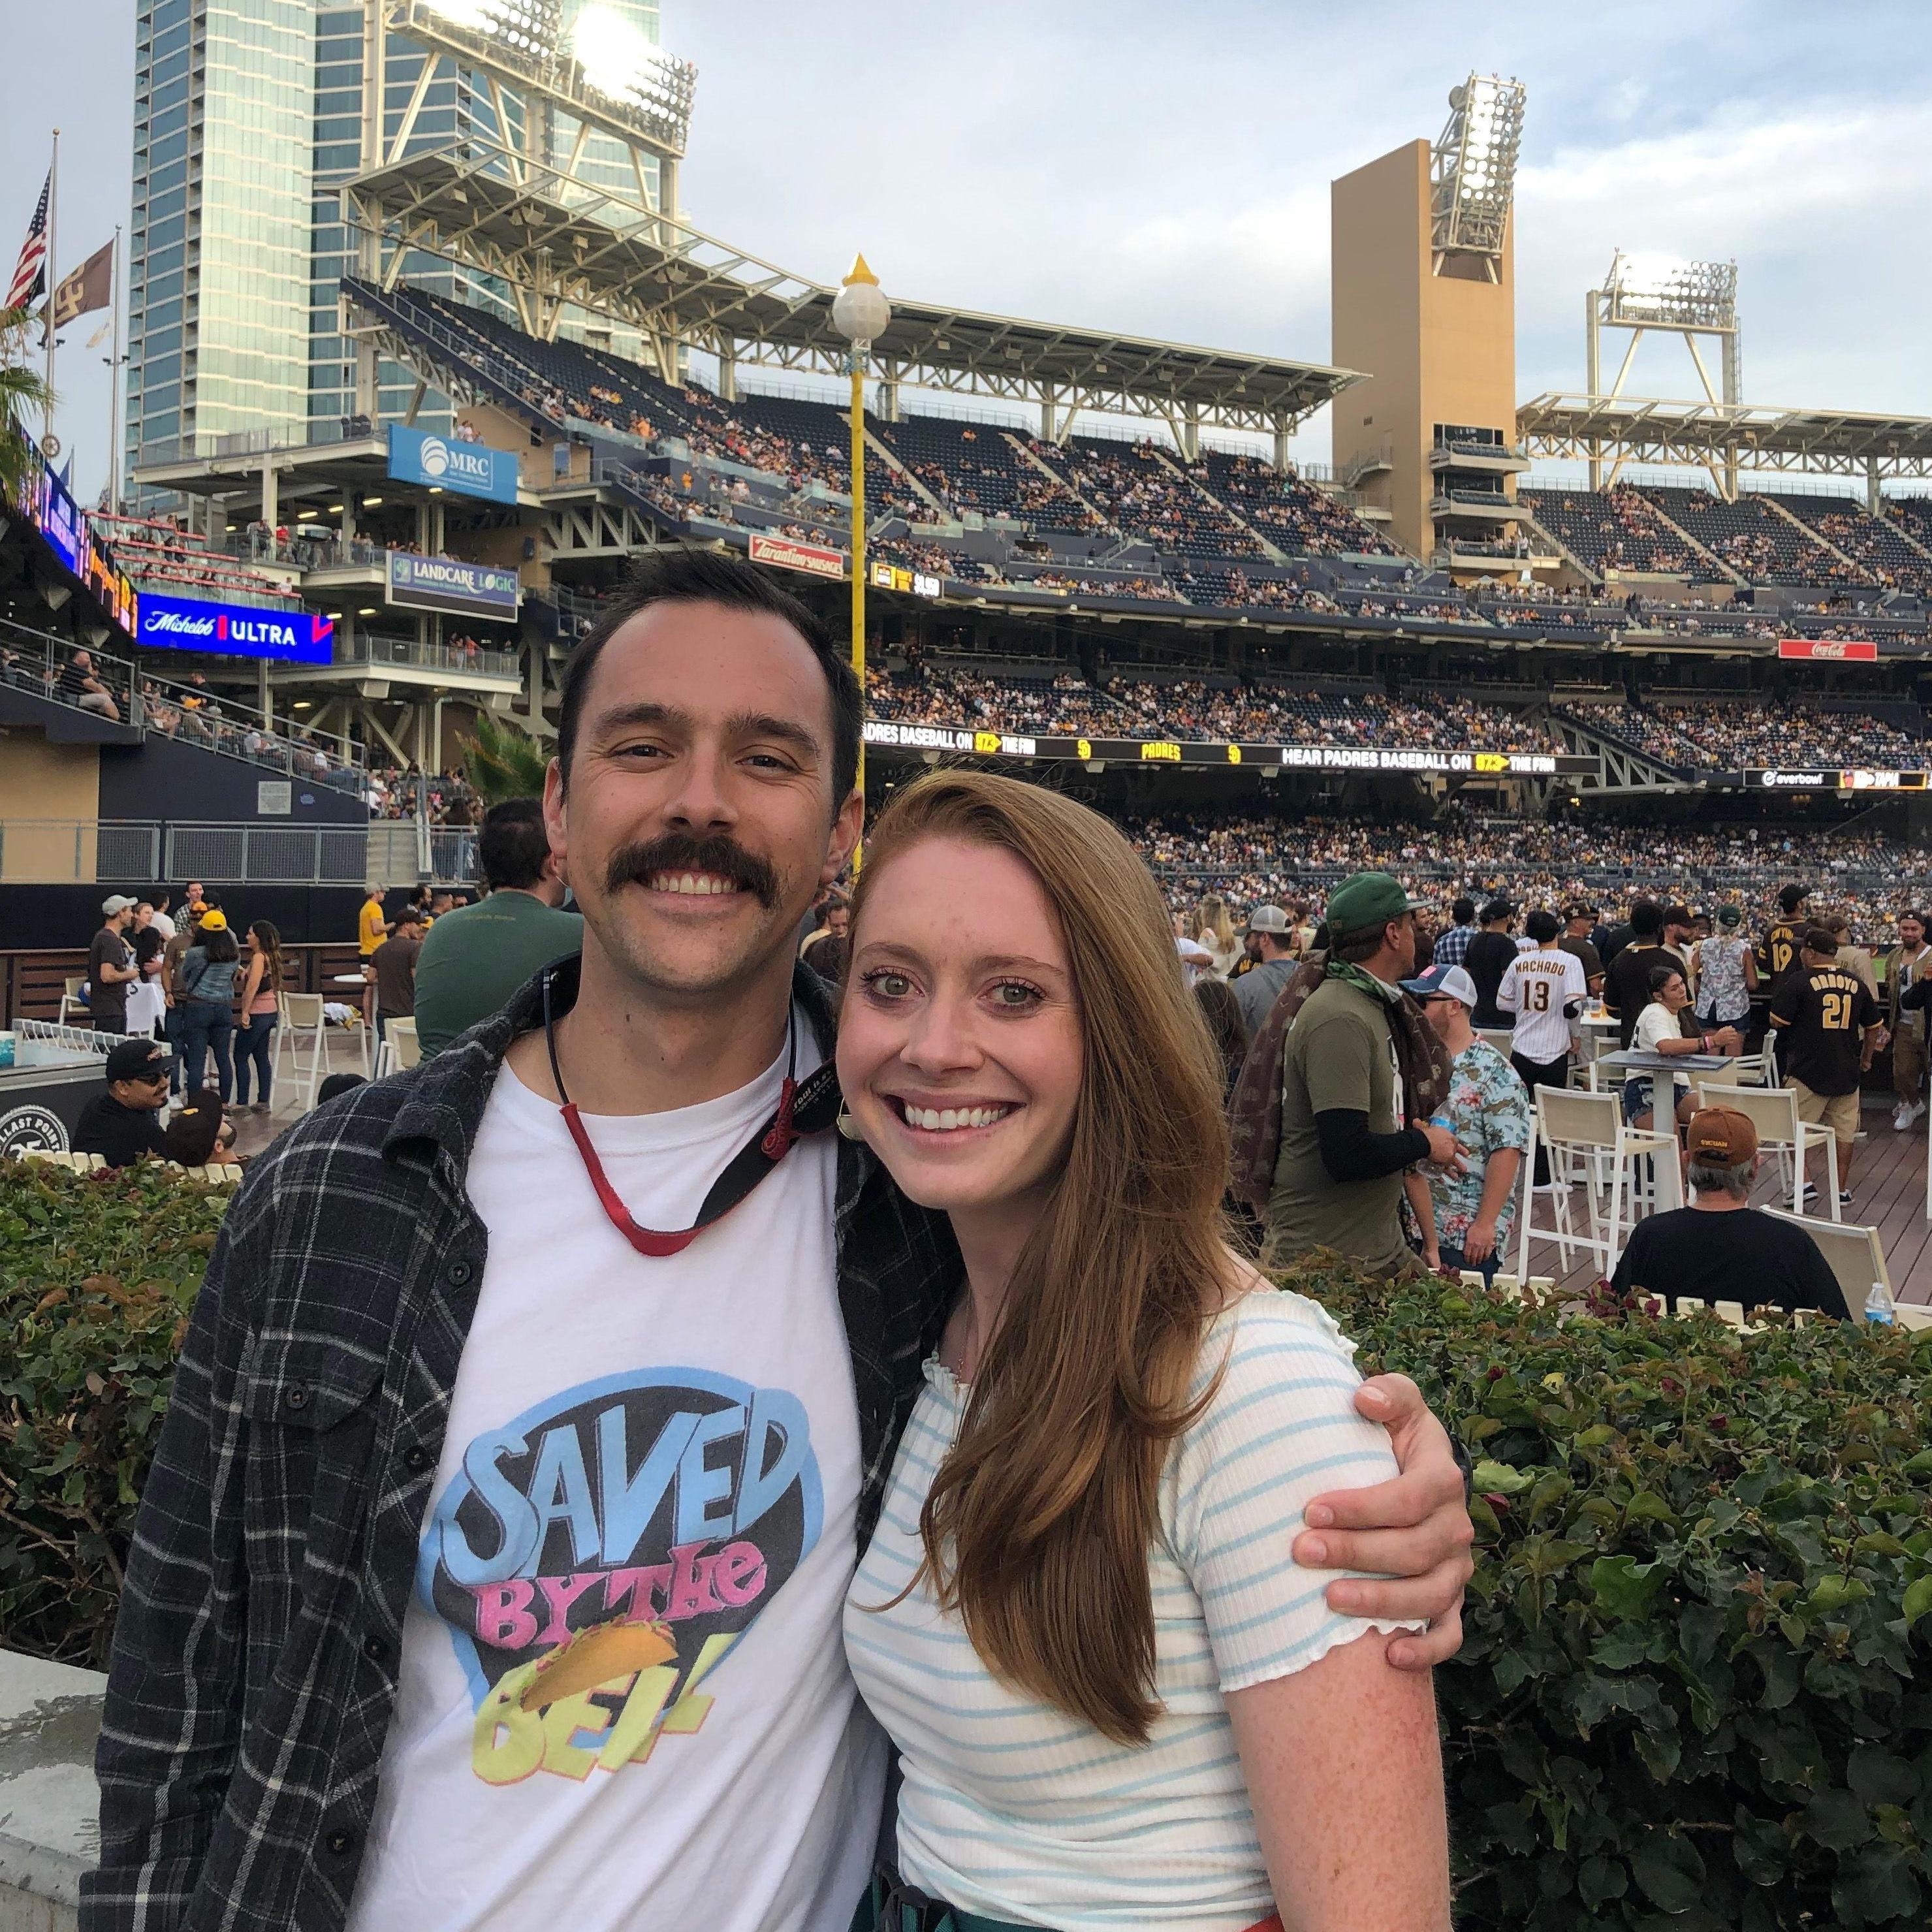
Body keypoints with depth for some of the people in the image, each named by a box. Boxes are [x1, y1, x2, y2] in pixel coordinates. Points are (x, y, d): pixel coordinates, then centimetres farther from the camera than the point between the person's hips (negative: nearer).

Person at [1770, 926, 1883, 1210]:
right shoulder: (1856, 983, 6)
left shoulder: (1800, 981, -10)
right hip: (1848, 1070, 5)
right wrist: (1865, 1059, 28)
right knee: (1844, 1130, 10)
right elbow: (1874, 1026, 15)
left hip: (1807, 1071, -4)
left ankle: (1804, 1181, 0)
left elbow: (1777, 1021, -7)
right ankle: (1842, 1190, 13)